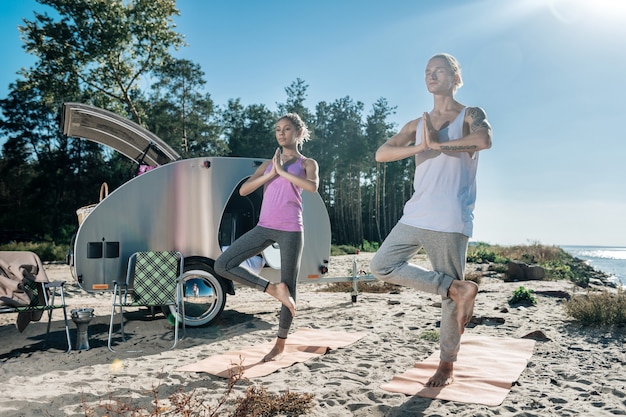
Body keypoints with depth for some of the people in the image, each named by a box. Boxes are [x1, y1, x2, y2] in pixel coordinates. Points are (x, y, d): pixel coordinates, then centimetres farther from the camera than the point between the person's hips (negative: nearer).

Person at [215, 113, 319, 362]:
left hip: (291, 230, -4)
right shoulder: (267, 164, 17)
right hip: (264, 228, 4)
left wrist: (283, 171, -9)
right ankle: (273, 288, -1)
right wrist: (271, 173, -6)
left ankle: (280, 342, 20)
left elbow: (312, 186, -15)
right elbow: (243, 190, 3)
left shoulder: (307, 163, 8)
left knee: (289, 286, 1)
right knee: (222, 265, -9)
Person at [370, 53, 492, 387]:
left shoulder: (470, 116, 3)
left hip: (450, 221, -6)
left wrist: (438, 144, -12)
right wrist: (420, 146, -12)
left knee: (449, 295, 0)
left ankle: (447, 365, 17)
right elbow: (381, 153, 3)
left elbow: (484, 140, -22)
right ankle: (458, 288, 0)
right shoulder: (416, 125, 16)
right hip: (415, 216, 6)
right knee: (382, 265, -2)